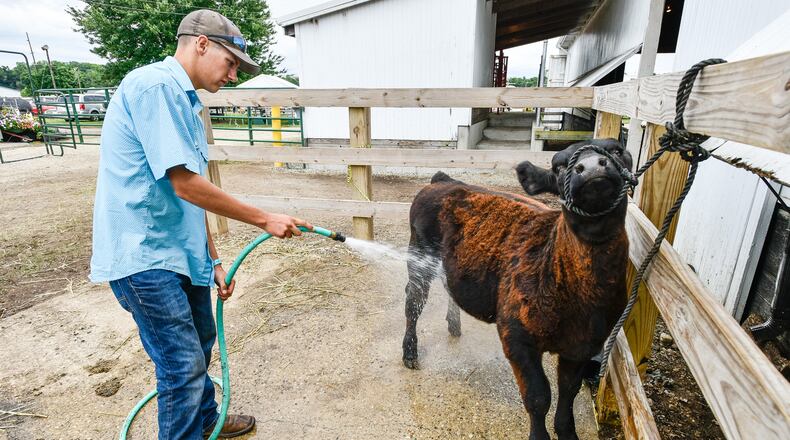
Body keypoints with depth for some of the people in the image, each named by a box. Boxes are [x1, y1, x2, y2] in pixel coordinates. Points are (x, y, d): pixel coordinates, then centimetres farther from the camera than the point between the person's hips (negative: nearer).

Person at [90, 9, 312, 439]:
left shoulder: (185, 99, 14)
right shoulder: (156, 85, -16)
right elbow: (185, 185, -22)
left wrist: (213, 259, 14)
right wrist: (266, 220, -16)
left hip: (179, 250, 10)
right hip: (145, 256, -10)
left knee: (201, 342, 22)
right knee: (183, 364, 0)